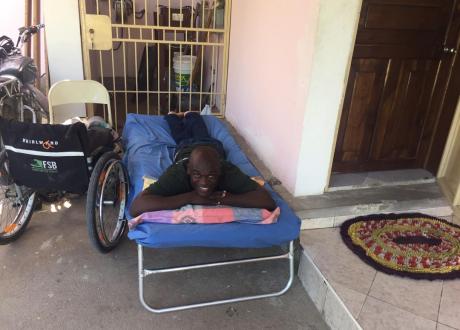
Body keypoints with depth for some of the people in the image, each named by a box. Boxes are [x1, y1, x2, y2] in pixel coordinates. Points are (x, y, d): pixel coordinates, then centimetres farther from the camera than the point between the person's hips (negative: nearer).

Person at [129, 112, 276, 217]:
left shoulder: (228, 171, -51)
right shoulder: (177, 173, -52)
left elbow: (269, 201, -56)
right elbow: (136, 207, -62)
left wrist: (223, 198, -61)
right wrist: (190, 197, -64)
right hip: (185, 148, -1)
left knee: (202, 136, 38)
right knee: (181, 137, 37)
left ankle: (189, 114, 66)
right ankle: (173, 115, 65)